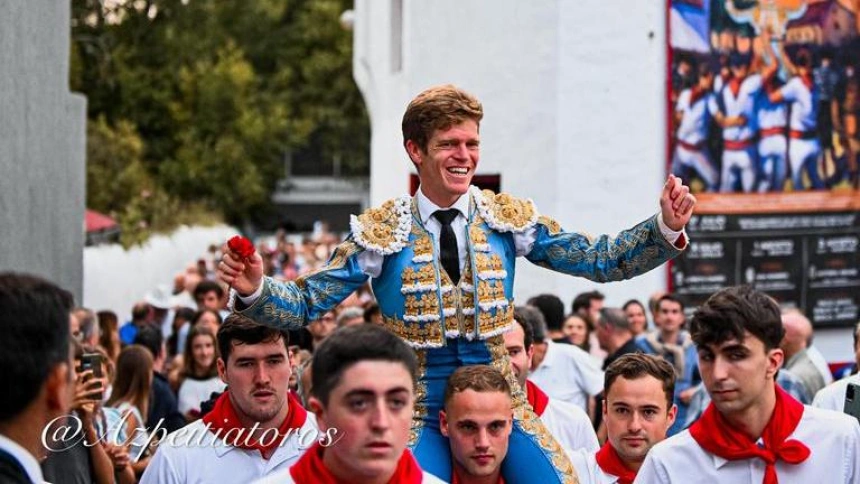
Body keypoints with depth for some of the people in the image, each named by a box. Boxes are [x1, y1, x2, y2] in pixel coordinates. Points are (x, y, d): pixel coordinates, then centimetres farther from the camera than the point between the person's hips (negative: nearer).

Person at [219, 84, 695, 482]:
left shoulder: (509, 218, 1)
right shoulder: (379, 231, -5)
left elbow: (600, 260, 1)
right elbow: (305, 305, -5)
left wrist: (665, 229, -14)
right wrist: (255, 290, -25)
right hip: (420, 414, -2)